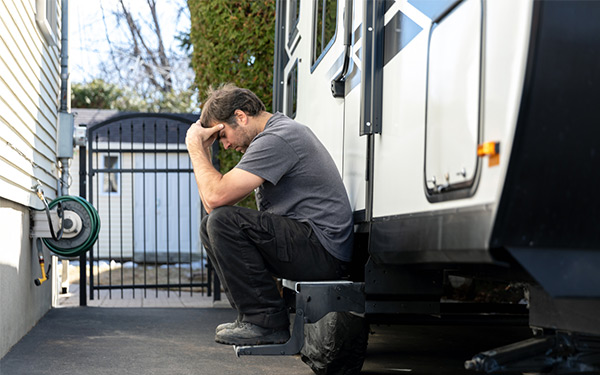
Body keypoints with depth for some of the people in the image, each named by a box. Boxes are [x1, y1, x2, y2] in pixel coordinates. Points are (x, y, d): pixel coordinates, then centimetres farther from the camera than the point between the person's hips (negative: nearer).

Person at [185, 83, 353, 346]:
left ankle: (266, 322, -14)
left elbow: (216, 196, -22)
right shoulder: (280, 132, 18)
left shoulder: (277, 139, -15)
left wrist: (195, 147, -8)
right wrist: (203, 150, 9)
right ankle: (250, 314, 11)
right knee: (210, 227, 13)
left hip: (324, 253, -11)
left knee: (224, 221, -22)